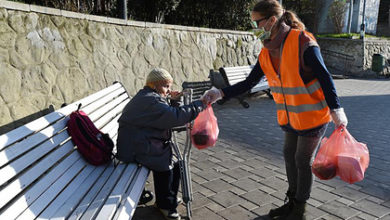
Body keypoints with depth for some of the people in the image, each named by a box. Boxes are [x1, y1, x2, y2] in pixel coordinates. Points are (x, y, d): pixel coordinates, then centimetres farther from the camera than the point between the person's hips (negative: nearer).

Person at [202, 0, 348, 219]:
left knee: (303, 161, 5)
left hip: (313, 115, -7)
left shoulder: (303, 43, -21)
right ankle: (292, 201, 37)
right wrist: (220, 93, -8)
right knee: (290, 156, 16)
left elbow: (325, 77, -18)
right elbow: (249, 83, 1)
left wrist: (336, 110, -19)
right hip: (291, 117, 7)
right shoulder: (266, 53, 0)